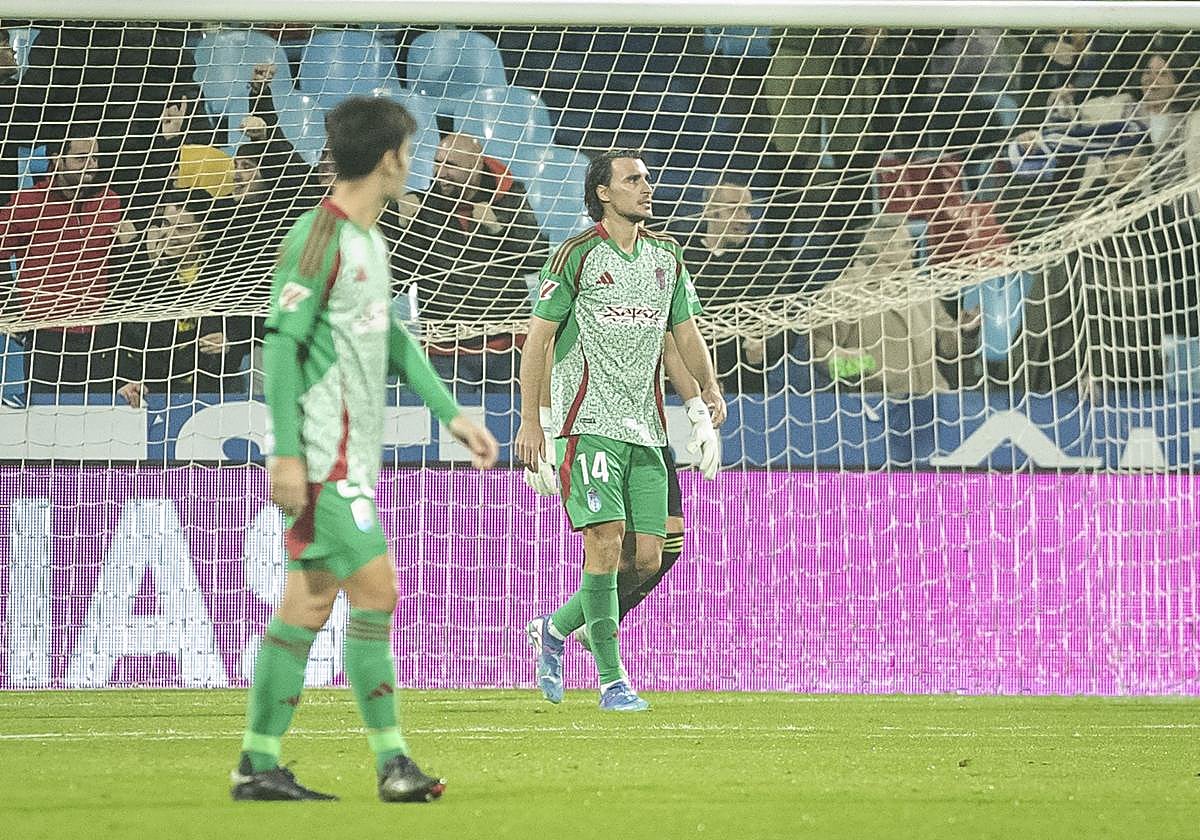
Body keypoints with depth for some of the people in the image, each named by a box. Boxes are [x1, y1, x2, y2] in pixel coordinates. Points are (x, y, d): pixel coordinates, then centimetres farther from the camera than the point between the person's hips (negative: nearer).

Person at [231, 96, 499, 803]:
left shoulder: (367, 239, 15)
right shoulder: (320, 239, -14)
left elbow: (392, 338, 23)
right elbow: (281, 343, -16)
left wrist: (452, 414, 21)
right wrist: (286, 453, -20)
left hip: (353, 454, 9)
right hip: (325, 457, -9)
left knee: (309, 604, 8)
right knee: (376, 591, -9)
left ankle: (260, 765, 11)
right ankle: (393, 763, -6)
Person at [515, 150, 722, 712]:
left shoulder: (666, 256, 13)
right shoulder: (577, 255, -4)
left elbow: (685, 333, 19)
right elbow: (538, 337, -2)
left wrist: (708, 385, 0)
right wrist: (530, 420, -7)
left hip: (645, 427, 6)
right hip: (590, 423, -6)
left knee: (647, 556, 2)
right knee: (606, 543, -14)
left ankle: (554, 631, 24)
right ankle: (611, 681, -8)